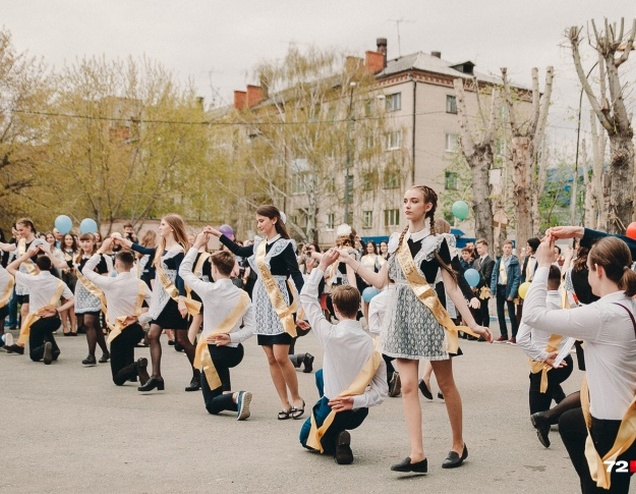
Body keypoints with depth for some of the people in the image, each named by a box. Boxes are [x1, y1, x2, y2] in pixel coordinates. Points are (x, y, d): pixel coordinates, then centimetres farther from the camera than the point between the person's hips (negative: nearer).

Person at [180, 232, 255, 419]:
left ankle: (236, 398, -25)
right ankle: (227, 394, 27)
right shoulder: (243, 296, -4)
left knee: (211, 405, 4)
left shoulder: (209, 290, -16)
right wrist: (231, 337, -11)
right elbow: (250, 329, -8)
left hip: (214, 352, -5)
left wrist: (197, 245, 3)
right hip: (235, 352, 5)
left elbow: (184, 270, -2)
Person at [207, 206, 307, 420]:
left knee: (281, 356, -11)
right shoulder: (259, 245, 11)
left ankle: (297, 399, 7)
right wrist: (218, 235, 25)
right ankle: (285, 404, 11)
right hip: (262, 302, 7)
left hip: (279, 303, -6)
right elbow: (239, 251, 29)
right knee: (271, 358, 4)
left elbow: (296, 275, -13)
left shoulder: (284, 245, -7)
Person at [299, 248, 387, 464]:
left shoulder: (331, 334, -21)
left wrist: (322, 265, -7)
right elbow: (381, 391, -15)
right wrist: (356, 401, -17)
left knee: (305, 438, 29)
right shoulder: (373, 343, -12)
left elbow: (306, 297, -10)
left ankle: (332, 442, -2)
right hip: (359, 413, 4)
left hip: (332, 408, -4)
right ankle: (336, 433, 33)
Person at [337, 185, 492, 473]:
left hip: (429, 316, -5)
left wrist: (472, 324, -8)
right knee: (408, 385, -2)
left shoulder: (436, 243, -4)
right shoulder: (397, 242, 11)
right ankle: (417, 455, -1)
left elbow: (452, 287, -4)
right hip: (402, 316, 5)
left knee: (445, 384, 6)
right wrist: (351, 262, 6)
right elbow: (380, 281, 11)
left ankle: (459, 445, 23)